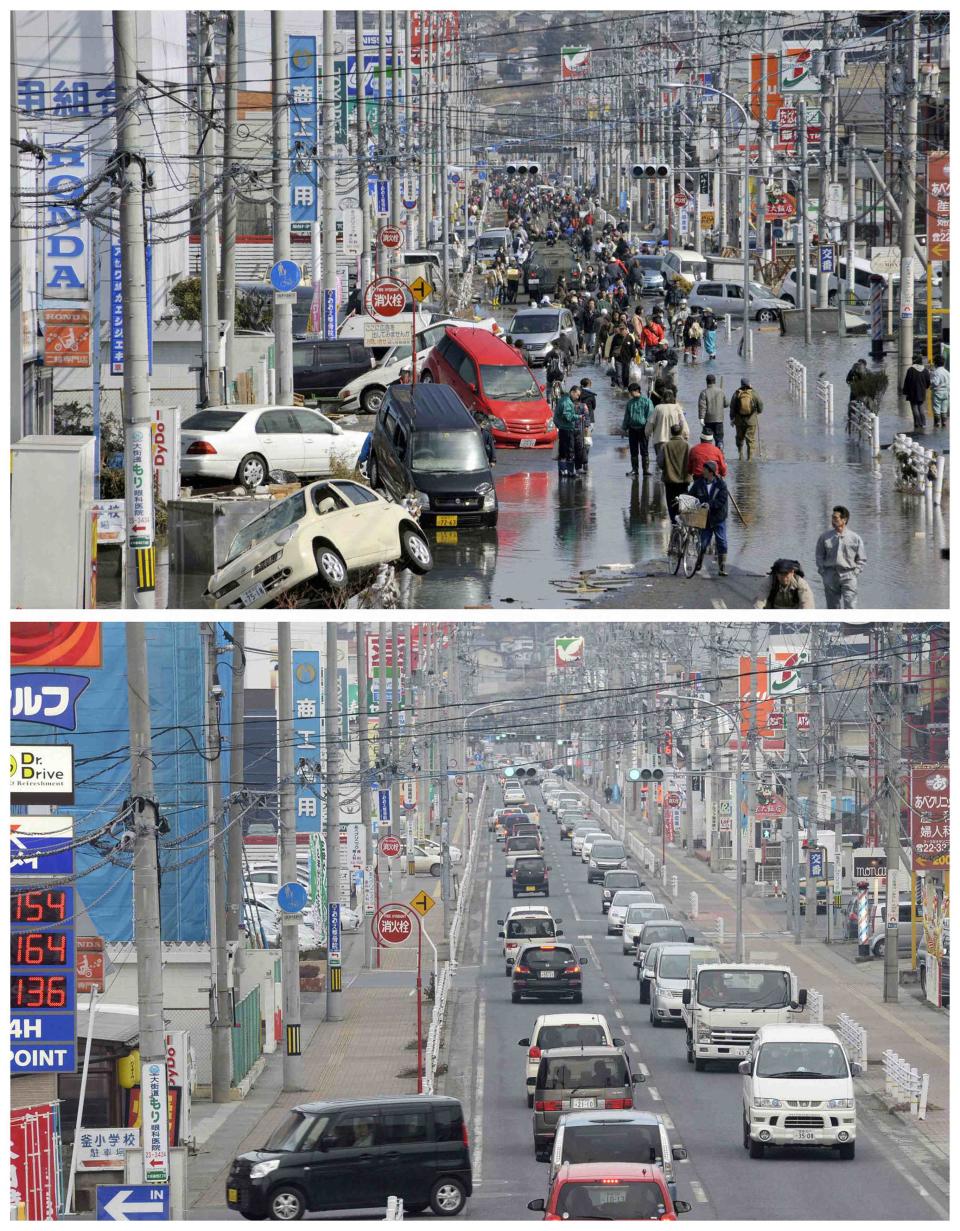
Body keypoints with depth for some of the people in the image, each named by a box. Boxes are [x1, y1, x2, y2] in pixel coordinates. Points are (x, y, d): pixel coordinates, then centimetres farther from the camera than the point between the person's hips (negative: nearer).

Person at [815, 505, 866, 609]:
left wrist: (855, 572, -1)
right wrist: (822, 572, 3)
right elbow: (819, 556, 12)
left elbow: (861, 560, 9)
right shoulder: (825, 537, 2)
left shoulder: (855, 538, 0)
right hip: (830, 576, 2)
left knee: (850, 606, -13)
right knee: (833, 607, 5)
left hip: (848, 575, -2)